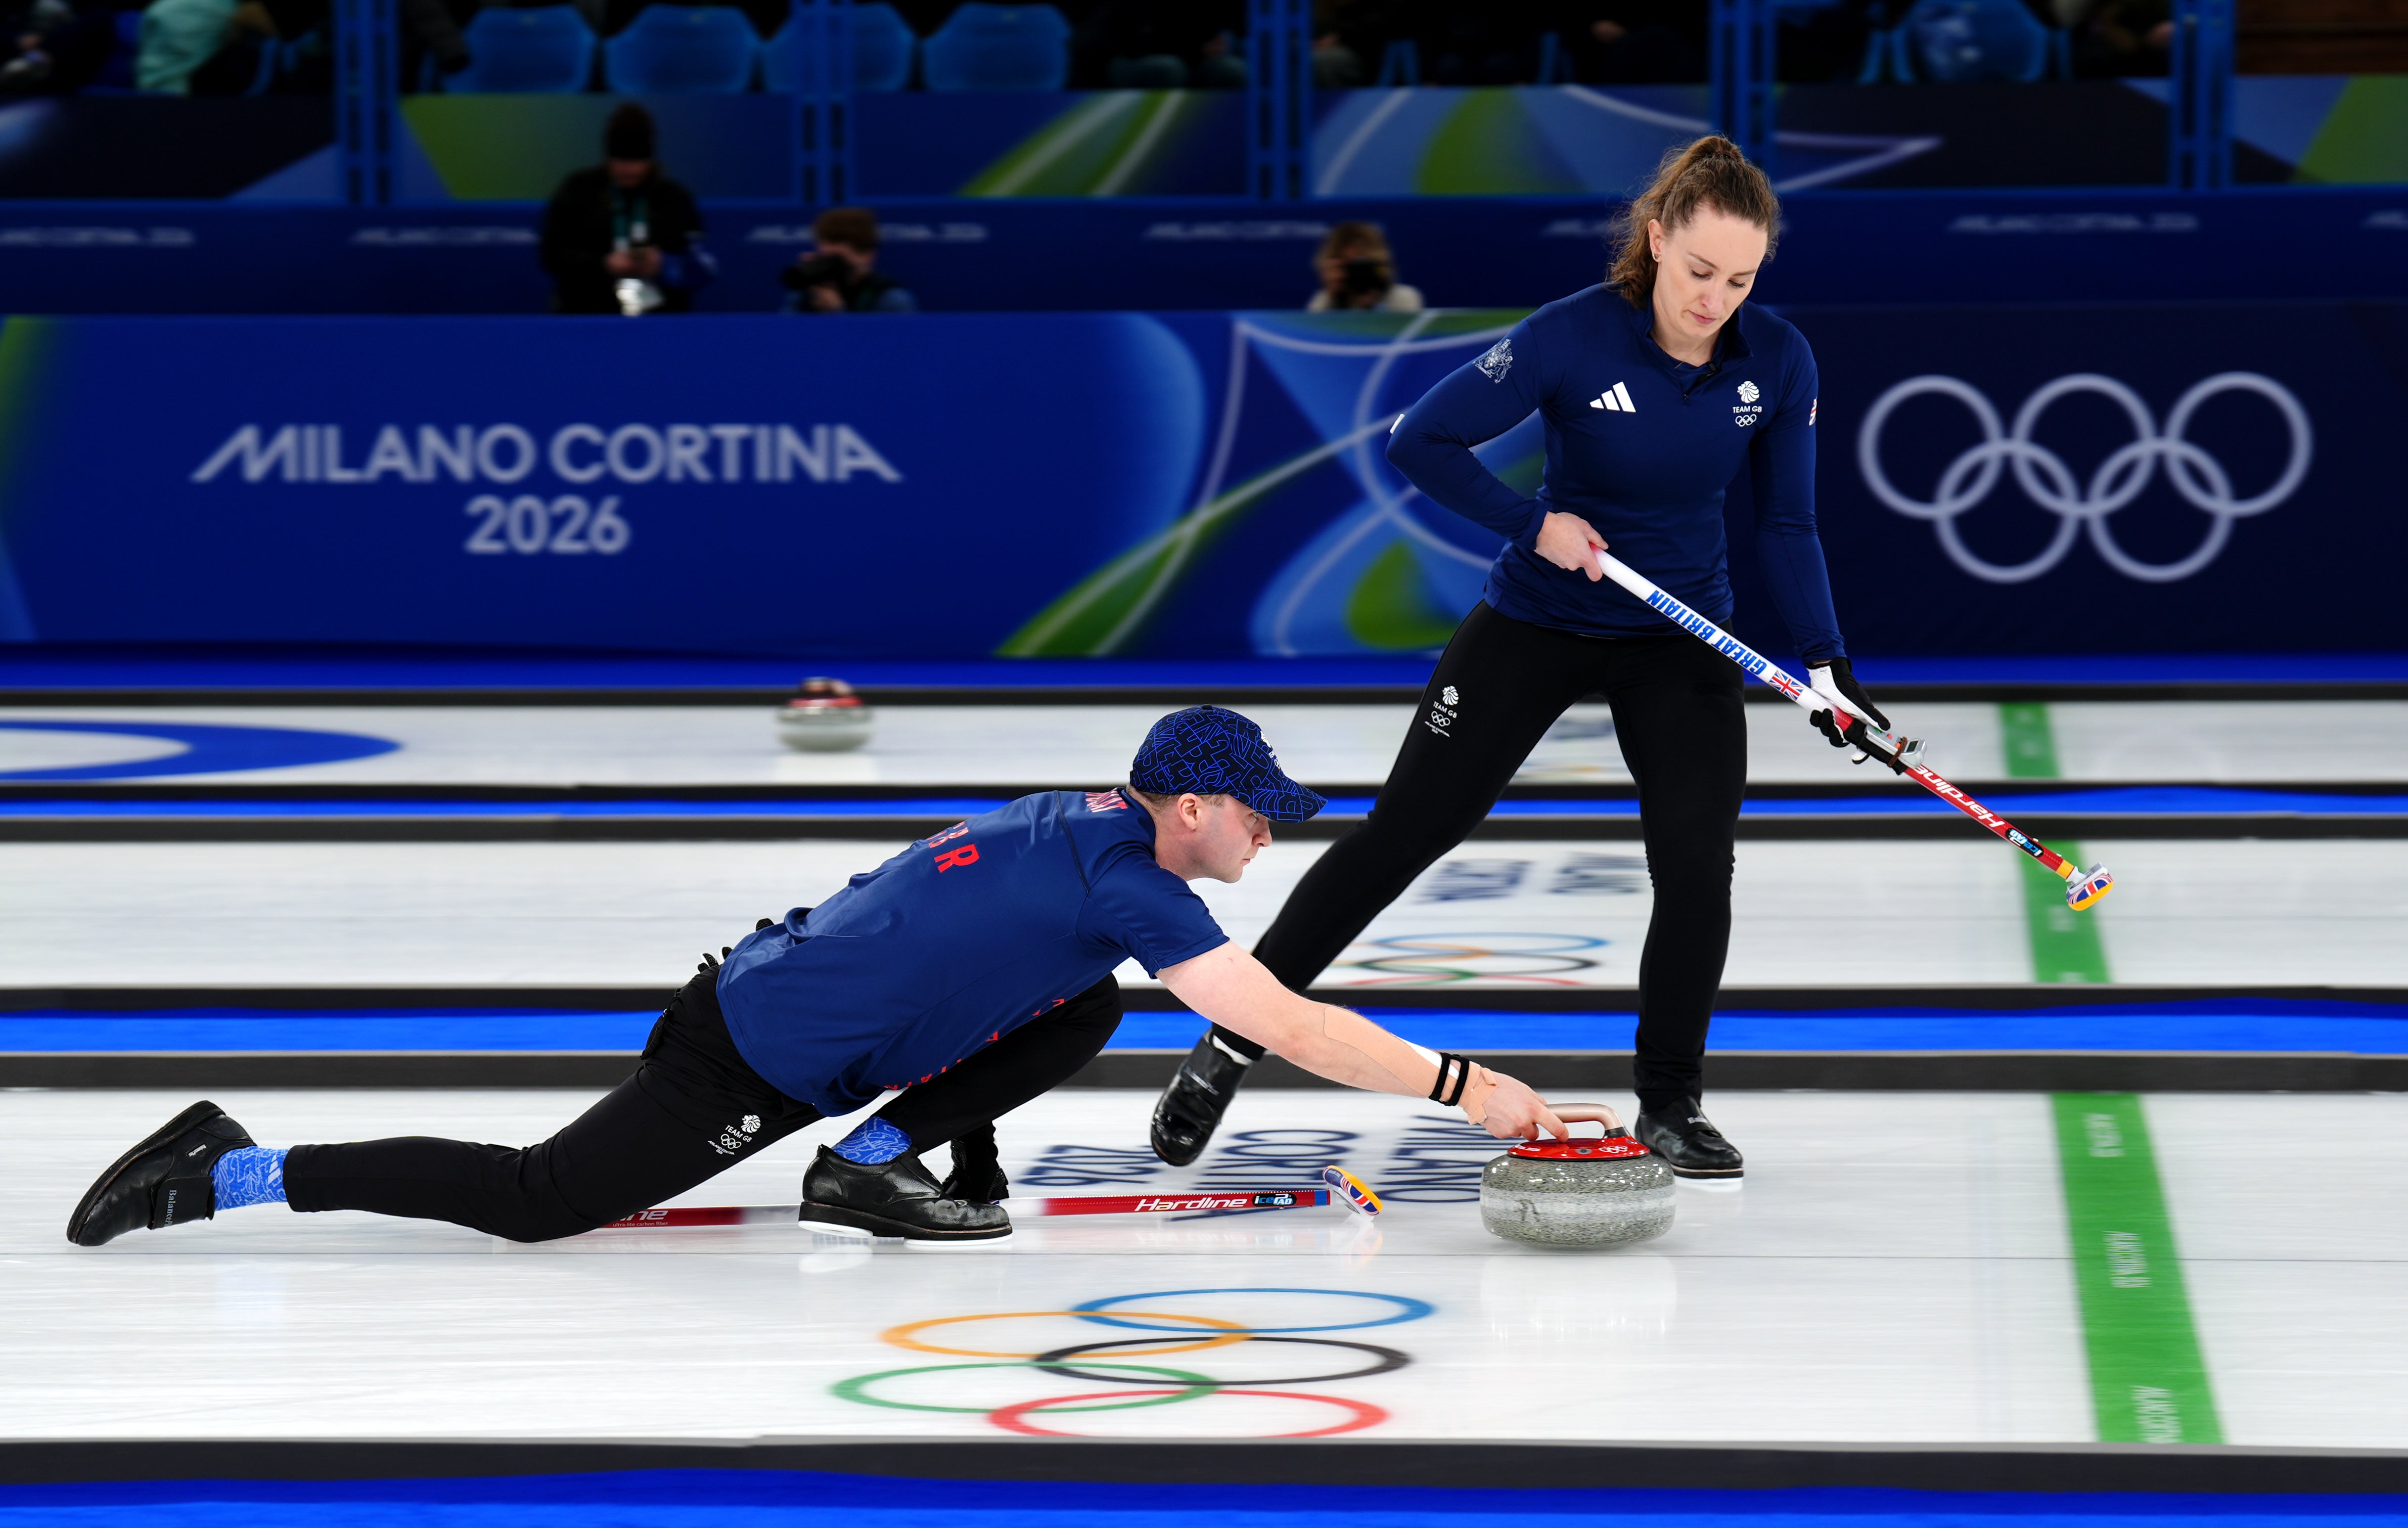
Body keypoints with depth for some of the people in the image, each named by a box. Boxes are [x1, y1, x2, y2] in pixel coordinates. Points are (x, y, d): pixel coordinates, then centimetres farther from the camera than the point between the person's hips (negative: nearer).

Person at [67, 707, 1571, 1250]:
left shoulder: (1075, 818, 11)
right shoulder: (1128, 883, -16)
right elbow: (1288, 1025, -20)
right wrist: (1462, 1085, -16)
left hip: (775, 974, 9)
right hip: (757, 1064, -9)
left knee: (1086, 1012, 7)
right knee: (535, 1202, -5)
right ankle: (236, 1172, -1)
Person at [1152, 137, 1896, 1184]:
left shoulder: (1777, 362, -12)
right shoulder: (1573, 336, -23)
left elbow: (1786, 526, -3)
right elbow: (1420, 443, -17)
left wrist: (1826, 662, -12)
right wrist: (1534, 525, -22)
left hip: (1681, 641, 2)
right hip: (1537, 625, -2)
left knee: (1697, 862, -11)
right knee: (1400, 837, -1)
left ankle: (1670, 1105, 9)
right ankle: (1230, 1045, 9)